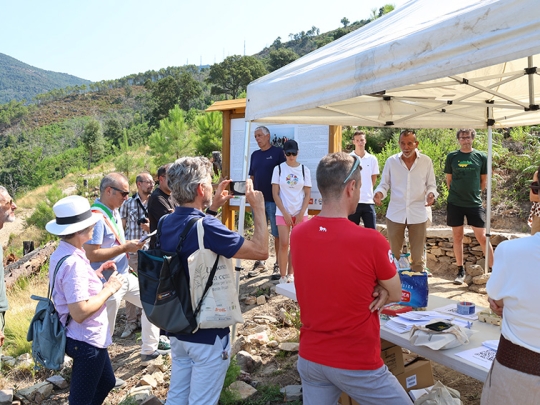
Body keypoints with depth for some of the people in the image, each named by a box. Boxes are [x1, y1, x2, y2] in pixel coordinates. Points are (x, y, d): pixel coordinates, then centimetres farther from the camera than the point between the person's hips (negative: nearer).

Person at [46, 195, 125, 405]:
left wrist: (96, 275, 6)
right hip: (86, 340, -10)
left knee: (106, 382, 26)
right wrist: (109, 288, -20)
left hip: (85, 337, 10)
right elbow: (80, 312, -31)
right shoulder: (73, 262, -28)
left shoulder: (62, 253, 3)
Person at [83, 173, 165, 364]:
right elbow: (91, 254, -27)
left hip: (125, 276, 10)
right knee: (105, 332, 3)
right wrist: (125, 248, -22)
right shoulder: (96, 216, -22)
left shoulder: (114, 211, 7)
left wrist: (129, 245, 3)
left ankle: (148, 351, 30)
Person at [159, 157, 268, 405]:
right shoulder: (206, 227, -26)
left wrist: (212, 207, 18)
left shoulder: (167, 223, 0)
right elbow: (261, 251, -25)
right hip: (207, 332, -8)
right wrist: (258, 207, -13)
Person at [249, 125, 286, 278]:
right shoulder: (254, 155, 12)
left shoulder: (278, 152, -5)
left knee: (277, 233, 2)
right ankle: (260, 262, 24)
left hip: (274, 199, -6)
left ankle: (278, 265, 10)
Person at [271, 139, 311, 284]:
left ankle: (291, 274, 15)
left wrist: (301, 213, -6)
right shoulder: (278, 169, 0)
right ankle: (283, 276, 1)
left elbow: (307, 194, 3)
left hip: (300, 213, 1)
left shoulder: (304, 170, 3)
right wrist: (285, 213, -8)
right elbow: (275, 193, -2)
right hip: (283, 212, -1)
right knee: (284, 243, -7)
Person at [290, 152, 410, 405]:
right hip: (356, 365, -4)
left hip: (310, 359, 5)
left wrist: (373, 289, -4)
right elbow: (395, 294, -5)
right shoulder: (370, 241, -23)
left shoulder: (297, 235, -7)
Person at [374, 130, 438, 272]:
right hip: (395, 214, 0)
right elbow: (384, 184, 5)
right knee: (393, 254, 12)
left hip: (418, 214, 0)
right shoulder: (391, 161, -2)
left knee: (418, 255, 11)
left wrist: (431, 194, -17)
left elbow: (431, 185, 6)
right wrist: (379, 193, -17)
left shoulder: (426, 161, -2)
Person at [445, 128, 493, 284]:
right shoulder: (452, 157, 1)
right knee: (457, 237, 8)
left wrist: (474, 193, 8)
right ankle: (460, 271, 19)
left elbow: (484, 180, 9)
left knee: (482, 237, -2)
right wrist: (456, 193, 6)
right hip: (455, 204, 1)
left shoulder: (481, 157, 0)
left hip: (475, 203, -1)